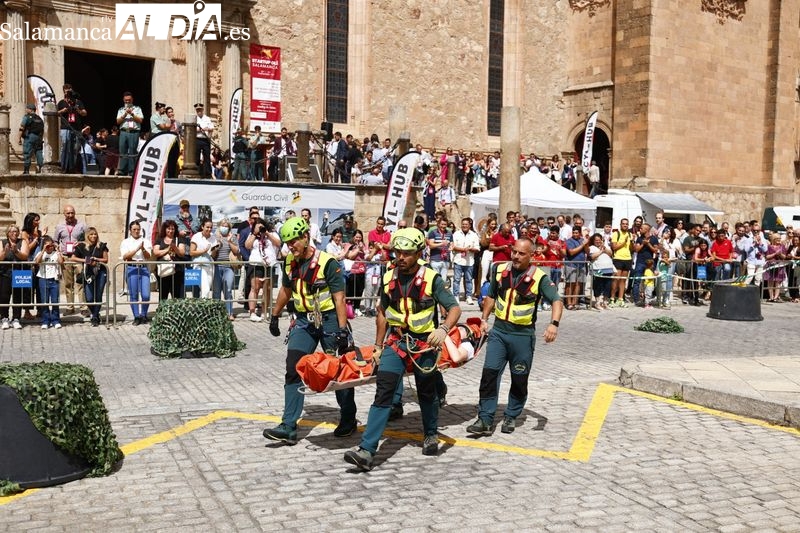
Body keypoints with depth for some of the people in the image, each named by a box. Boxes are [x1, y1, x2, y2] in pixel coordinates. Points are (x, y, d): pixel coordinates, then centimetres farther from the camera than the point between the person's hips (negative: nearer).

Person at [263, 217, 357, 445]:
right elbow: (286, 290, 19)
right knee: (293, 370, -6)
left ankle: (348, 421, 24)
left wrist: (342, 329, -22)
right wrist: (275, 316, 23)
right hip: (304, 321, 6)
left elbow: (339, 298, -17)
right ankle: (288, 427, -7)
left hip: (329, 319, -5)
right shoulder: (291, 262, 4)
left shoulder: (327, 263, -16)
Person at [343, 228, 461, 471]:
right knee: (384, 390, -12)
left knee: (427, 392, 15)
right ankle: (366, 451, -17)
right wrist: (378, 346, 13)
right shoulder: (389, 278, 1)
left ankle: (431, 434, 43)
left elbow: (455, 308, -12)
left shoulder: (431, 278, -11)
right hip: (396, 341, 2)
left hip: (424, 342, -2)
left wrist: (443, 329, -32)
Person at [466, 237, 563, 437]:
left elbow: (557, 300, -19)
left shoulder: (539, 278, -11)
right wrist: (484, 319, 10)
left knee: (519, 379, 8)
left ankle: (511, 417, 26)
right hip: (498, 332, 3)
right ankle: (485, 420, 0)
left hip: (523, 335, -3)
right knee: (489, 374, -4)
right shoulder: (500, 270, 2)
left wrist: (553, 323, -36)